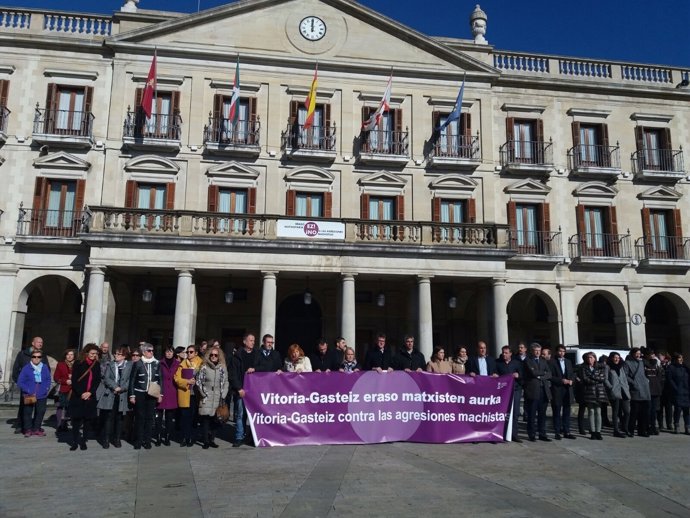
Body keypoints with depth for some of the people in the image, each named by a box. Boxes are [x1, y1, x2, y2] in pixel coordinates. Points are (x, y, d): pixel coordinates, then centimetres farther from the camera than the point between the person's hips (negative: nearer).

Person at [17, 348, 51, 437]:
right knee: (28, 413, 5)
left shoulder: (45, 368, 1)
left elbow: (48, 379, 12)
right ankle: (28, 429, 18)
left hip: (42, 395, 3)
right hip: (29, 396, -3)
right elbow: (20, 382, -9)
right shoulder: (26, 368, -9)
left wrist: (47, 388, -3)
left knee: (40, 412, 11)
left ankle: (36, 429, 25)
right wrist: (28, 390, -14)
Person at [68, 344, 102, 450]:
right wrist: (81, 393, -13)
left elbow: (98, 381, 3)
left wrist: (90, 392, -10)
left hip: (90, 397, 2)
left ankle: (83, 441, 13)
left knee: (87, 420, 4)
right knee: (76, 420, 1)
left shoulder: (97, 365, 5)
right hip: (78, 397, -2)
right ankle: (75, 442, 10)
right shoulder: (78, 364, -1)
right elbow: (74, 381, -4)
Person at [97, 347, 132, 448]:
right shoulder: (110, 364, 9)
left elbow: (130, 380, -3)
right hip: (110, 394, 1)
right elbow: (106, 378, 0)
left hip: (122, 395, 0)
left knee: (119, 418, 6)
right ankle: (106, 439, 6)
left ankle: (117, 439, 15)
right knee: (109, 417, -2)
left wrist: (122, 388, -14)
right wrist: (115, 387, -13)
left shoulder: (129, 365, 3)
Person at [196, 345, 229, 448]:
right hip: (206, 398, -2)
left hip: (218, 398, 2)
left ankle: (212, 440, 10)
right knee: (205, 419, -6)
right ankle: (205, 441, 1)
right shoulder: (204, 367, 2)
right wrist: (203, 393, -3)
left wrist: (223, 396, 0)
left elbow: (225, 382, 7)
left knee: (215, 420, -1)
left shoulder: (222, 368, 8)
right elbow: (198, 381, 3)